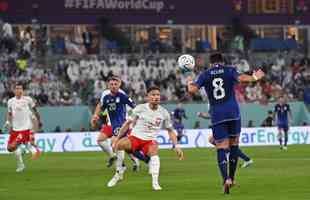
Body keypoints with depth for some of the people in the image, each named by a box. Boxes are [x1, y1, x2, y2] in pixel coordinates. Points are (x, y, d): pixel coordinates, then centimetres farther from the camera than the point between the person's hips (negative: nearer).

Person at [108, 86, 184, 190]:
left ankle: (155, 183, -36)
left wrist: (176, 146, 4)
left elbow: (170, 131, 13)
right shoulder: (140, 108, -3)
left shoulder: (164, 113, 2)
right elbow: (128, 123, 4)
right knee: (119, 145, -31)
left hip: (150, 141, 1)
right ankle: (118, 174, -10)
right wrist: (117, 138, 1)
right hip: (135, 138, -1)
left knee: (154, 150, -35)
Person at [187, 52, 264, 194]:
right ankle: (231, 178, 17)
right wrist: (255, 77, 2)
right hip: (233, 113, 0)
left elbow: (192, 90, -3)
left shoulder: (205, 74, 8)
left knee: (221, 147, -1)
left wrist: (189, 82, 18)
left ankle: (226, 179, -21)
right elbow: (241, 78, -13)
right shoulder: (229, 70, 6)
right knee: (234, 144, 15)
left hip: (217, 116, 0)